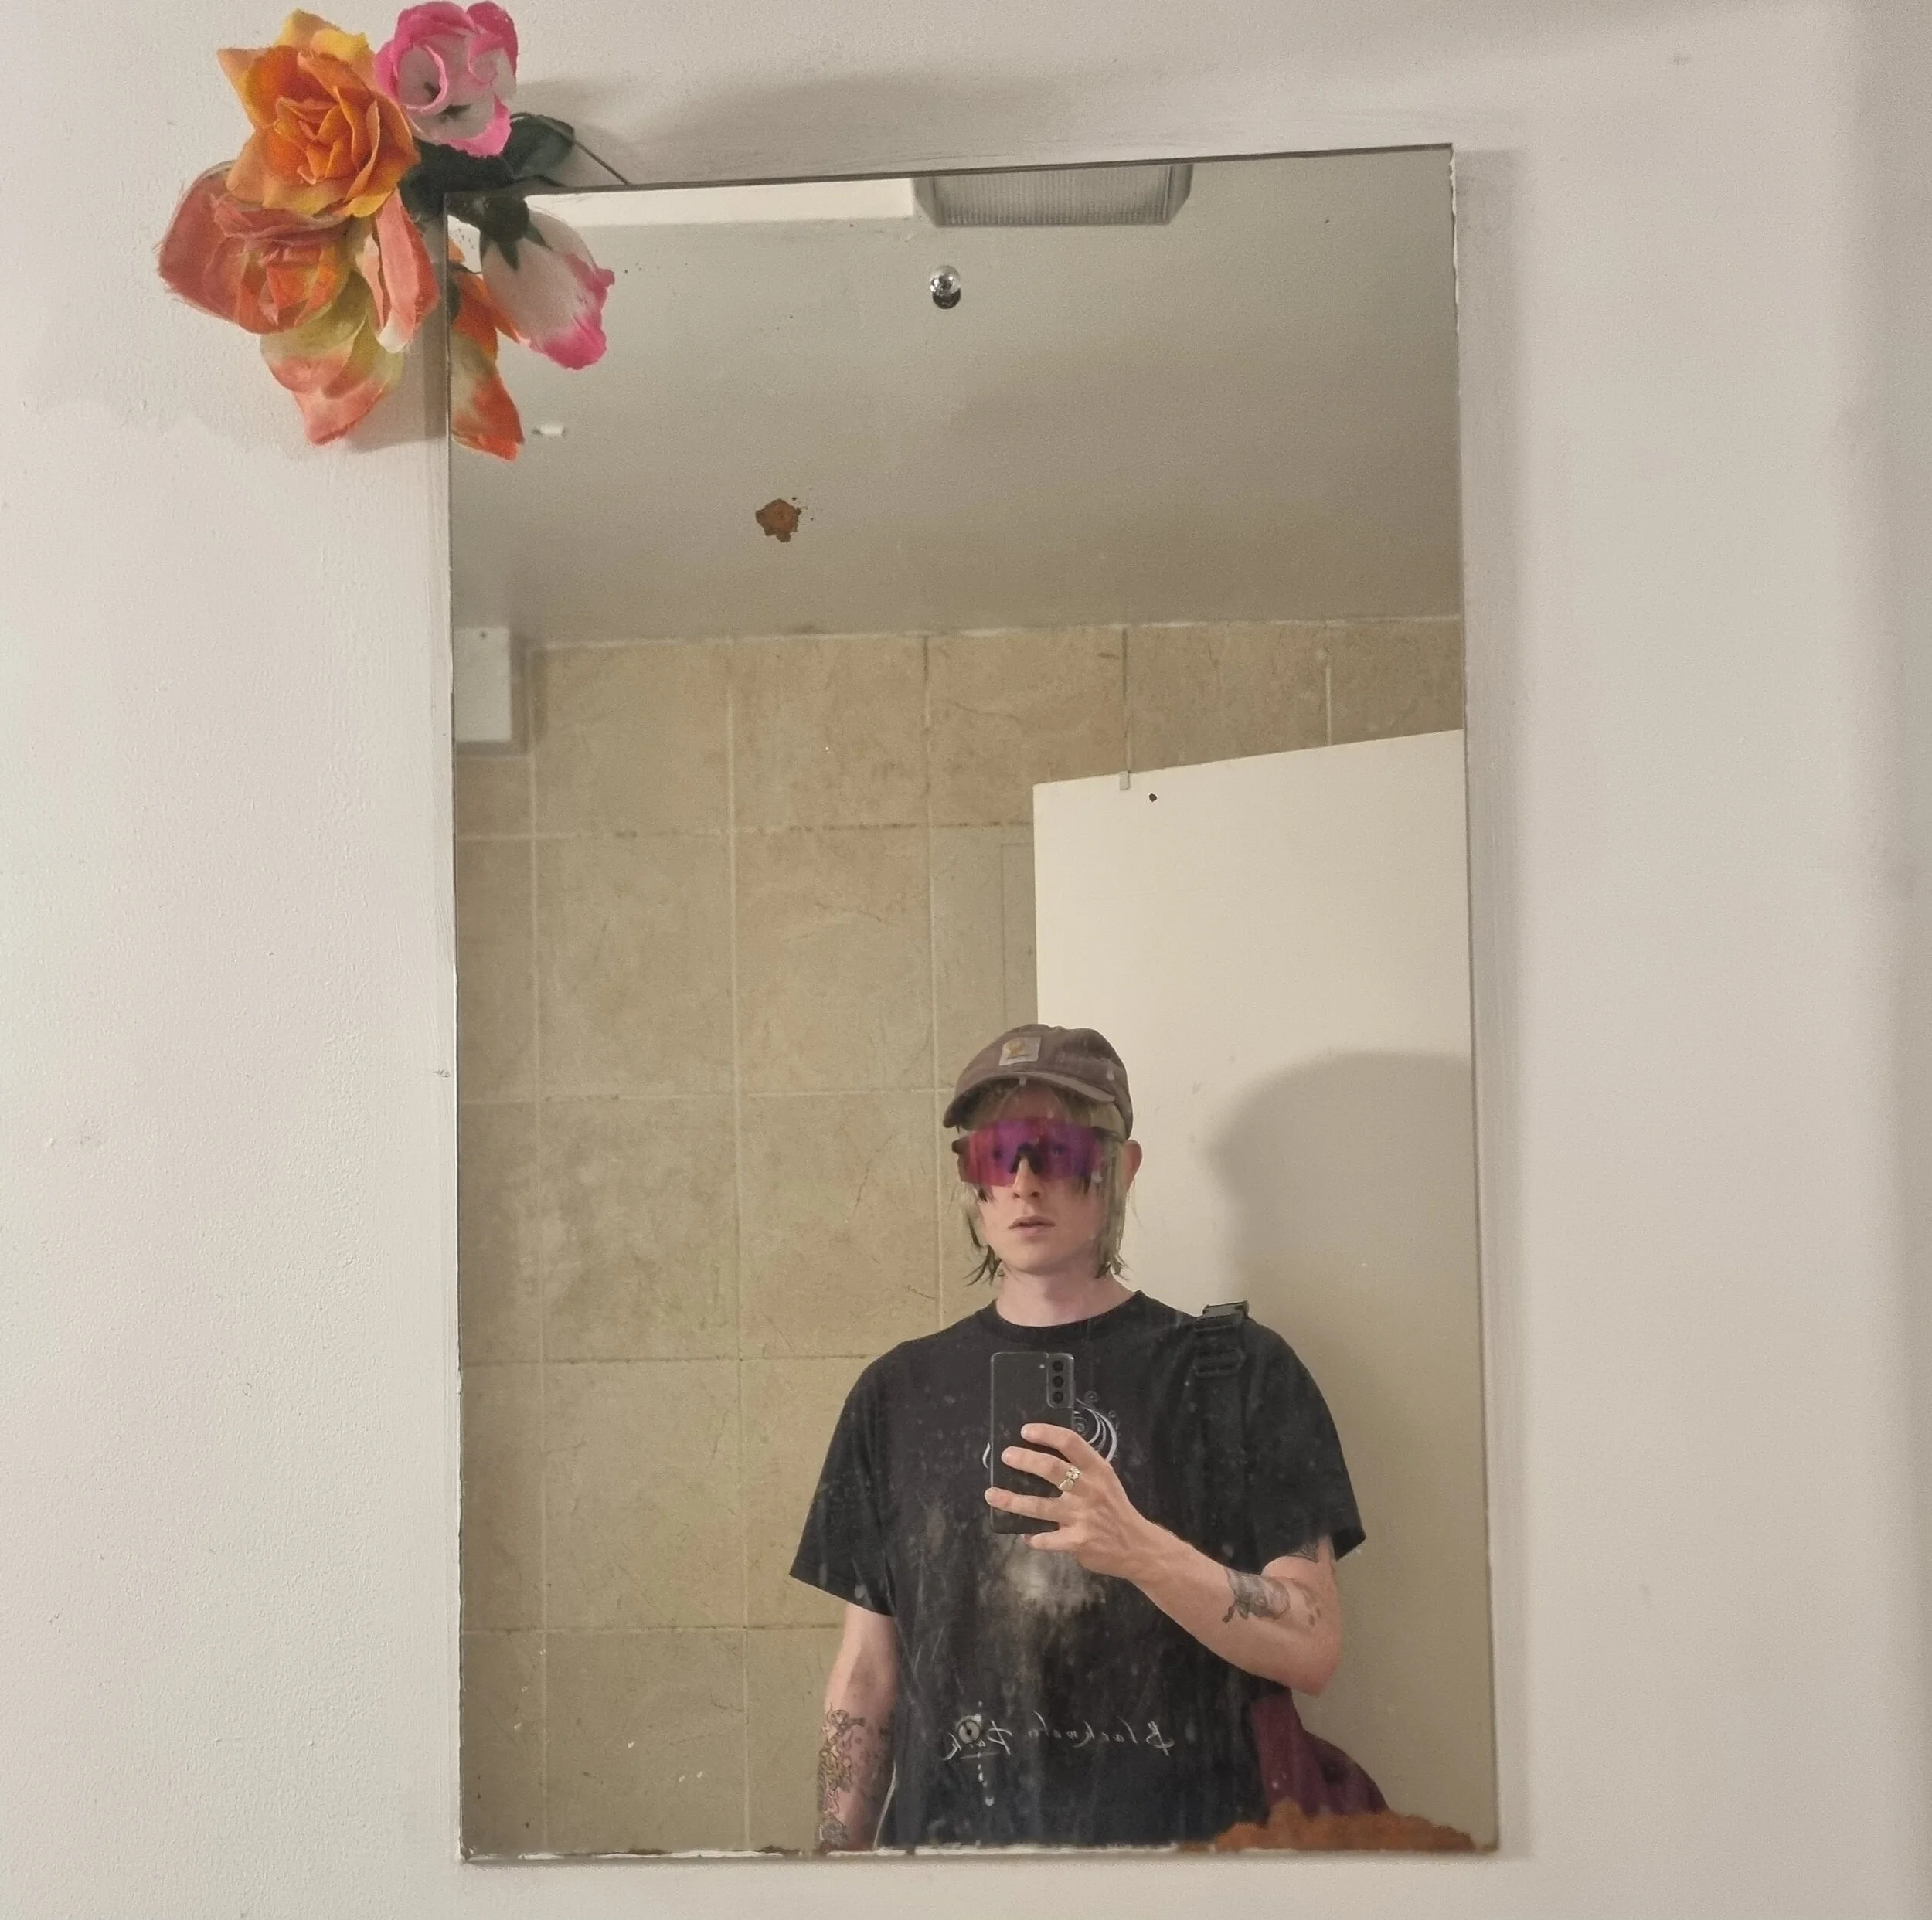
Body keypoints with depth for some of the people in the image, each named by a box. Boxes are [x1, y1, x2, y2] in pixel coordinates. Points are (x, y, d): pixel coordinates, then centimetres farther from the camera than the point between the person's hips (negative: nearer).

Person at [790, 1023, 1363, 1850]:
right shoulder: (898, 1393, 8)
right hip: (950, 1837, 2)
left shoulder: (1238, 1370, -1)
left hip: (1178, 1836, -2)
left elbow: (1312, 1649, -9)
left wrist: (1142, 1551, -23)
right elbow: (866, 1675, 10)